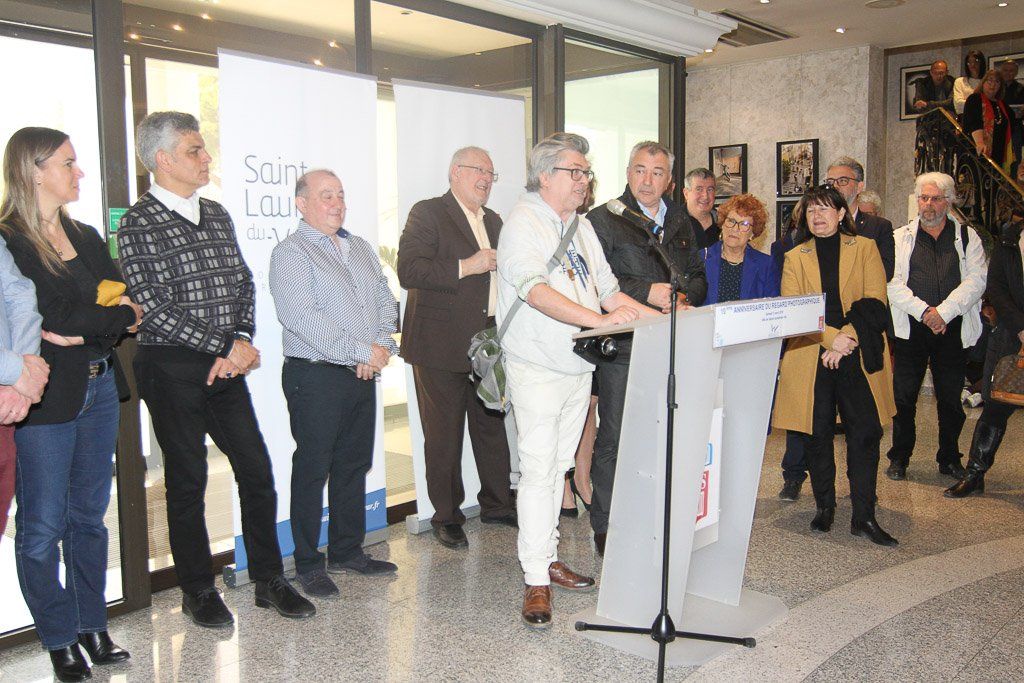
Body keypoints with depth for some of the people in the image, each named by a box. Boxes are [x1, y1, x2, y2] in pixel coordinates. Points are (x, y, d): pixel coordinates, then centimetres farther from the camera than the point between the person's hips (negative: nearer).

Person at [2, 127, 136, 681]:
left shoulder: (87, 237, 13)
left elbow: (128, 307, 7)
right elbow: (56, 317, -18)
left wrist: (78, 332, -8)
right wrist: (114, 317, -6)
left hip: (99, 390, 6)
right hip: (45, 401, -6)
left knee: (90, 515, 14)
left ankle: (93, 624, 26)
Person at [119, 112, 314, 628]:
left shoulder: (216, 215, 12)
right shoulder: (137, 224, -8)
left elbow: (243, 281, 13)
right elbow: (152, 305, -15)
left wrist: (243, 339, -3)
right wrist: (220, 347, -15)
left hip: (225, 366, 6)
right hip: (171, 369, -6)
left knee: (257, 471, 6)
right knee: (187, 481, 6)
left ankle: (269, 580, 21)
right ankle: (197, 591, 22)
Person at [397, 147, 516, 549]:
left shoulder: (492, 220, 18)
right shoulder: (427, 213, -6)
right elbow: (408, 271, -19)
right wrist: (465, 267, -22)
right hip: (442, 343, -7)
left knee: (492, 425, 15)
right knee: (444, 434, 3)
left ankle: (496, 504, 30)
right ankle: (446, 517, 16)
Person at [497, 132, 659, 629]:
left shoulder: (582, 227, 15)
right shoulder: (524, 224, -10)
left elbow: (607, 290, 15)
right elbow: (537, 291, -26)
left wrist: (659, 317, 3)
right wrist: (597, 319, -36)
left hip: (578, 365, 8)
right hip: (537, 368, -7)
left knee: (557, 467, 14)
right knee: (538, 470, -6)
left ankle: (548, 557, 26)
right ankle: (536, 581, 1)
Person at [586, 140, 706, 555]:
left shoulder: (680, 222, 17)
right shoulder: (604, 219, -1)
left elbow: (698, 278, 20)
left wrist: (684, 296, -2)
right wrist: (646, 292, -17)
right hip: (621, 347, -5)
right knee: (614, 439, 1)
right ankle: (605, 527, 13)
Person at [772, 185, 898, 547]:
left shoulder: (865, 248, 11)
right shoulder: (795, 257, 12)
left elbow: (874, 303, 0)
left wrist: (848, 338, -14)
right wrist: (832, 337, -15)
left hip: (859, 354, -1)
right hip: (811, 358, 1)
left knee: (865, 432, -5)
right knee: (818, 433, 5)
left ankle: (864, 517, 1)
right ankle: (824, 507, 19)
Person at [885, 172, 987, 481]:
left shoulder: (968, 237, 9)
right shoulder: (900, 238, 8)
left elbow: (975, 281, -3)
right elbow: (893, 283, -3)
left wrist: (943, 312, -15)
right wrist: (923, 311, -15)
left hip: (953, 329, 1)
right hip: (911, 328, 0)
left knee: (951, 398, 8)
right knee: (904, 398, 2)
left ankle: (949, 459, 23)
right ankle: (899, 458, 16)